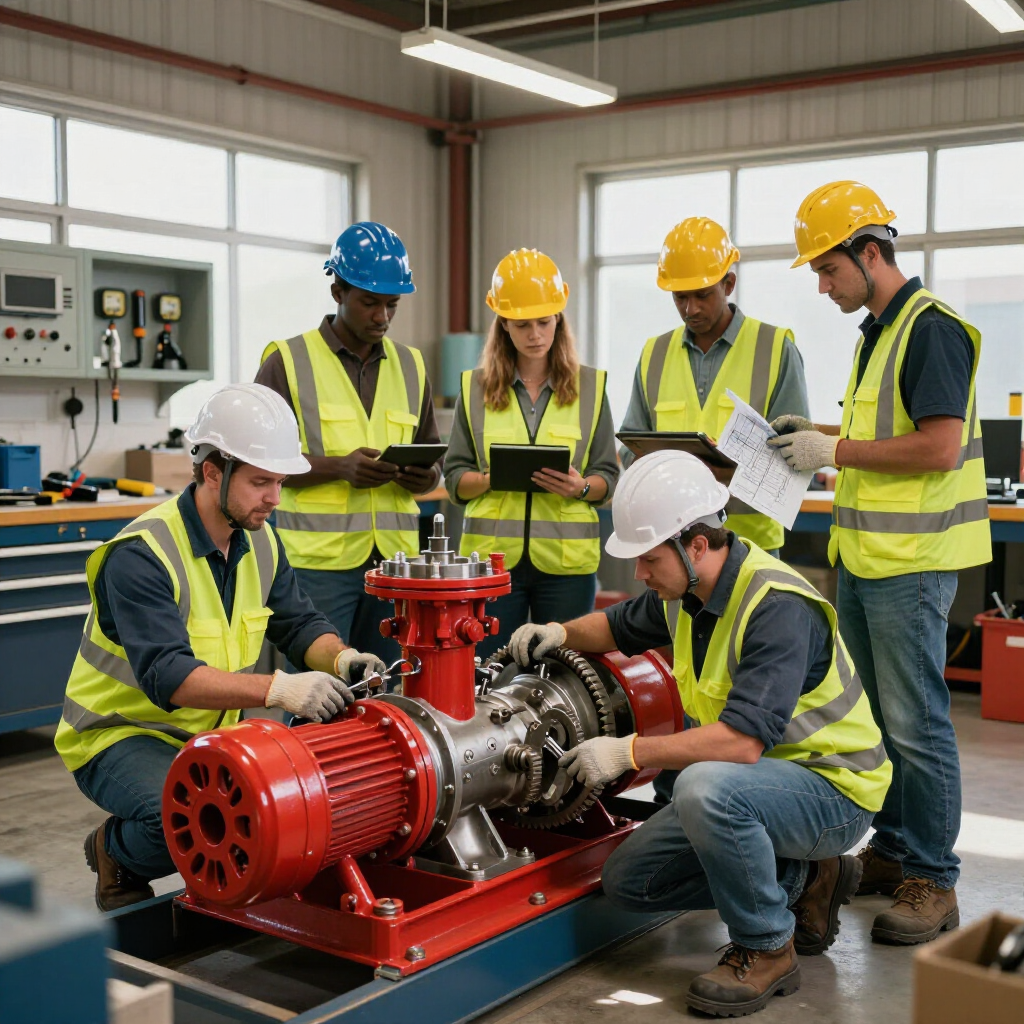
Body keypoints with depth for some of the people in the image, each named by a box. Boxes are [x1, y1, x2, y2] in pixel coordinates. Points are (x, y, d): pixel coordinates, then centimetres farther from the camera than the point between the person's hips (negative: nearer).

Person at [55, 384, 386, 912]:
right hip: (120, 734, -7)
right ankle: (116, 850, 1)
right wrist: (276, 689, -46)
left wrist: (339, 658, -19)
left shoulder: (259, 542, 1)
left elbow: (299, 623, 5)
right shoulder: (141, 555, -25)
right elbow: (167, 676, -35)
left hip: (211, 731, 7)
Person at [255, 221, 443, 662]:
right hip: (318, 560, -4)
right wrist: (339, 467, -18)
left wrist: (427, 476, -2)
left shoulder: (410, 365, 16)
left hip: (394, 559, 4)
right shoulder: (288, 361, 2)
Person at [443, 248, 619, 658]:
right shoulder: (476, 387, 7)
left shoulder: (590, 385, 8)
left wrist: (581, 487, -15)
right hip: (492, 553, 0)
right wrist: (491, 479, -14)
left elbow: (608, 476, 7)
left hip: (566, 559, 0)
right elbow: (454, 478, 6)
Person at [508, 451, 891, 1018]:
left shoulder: (778, 607, -29)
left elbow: (743, 739, -37)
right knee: (627, 880, 3)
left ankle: (767, 949, -13)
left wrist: (629, 752, -30)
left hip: (831, 786, -9)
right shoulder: (687, 588, -1)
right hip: (753, 781, 9)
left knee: (706, 787, -37)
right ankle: (801, 880, 15)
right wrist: (561, 632, -1)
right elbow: (621, 625, 20)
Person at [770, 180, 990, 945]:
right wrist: (821, 433, 8)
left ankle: (934, 883, 8)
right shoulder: (877, 330, 16)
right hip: (864, 557, 10)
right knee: (873, 715, 16)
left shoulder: (932, 329, -14)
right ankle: (891, 853, 29)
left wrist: (836, 452, -15)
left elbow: (937, 447, -22)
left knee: (915, 725, -3)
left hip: (911, 563, -10)